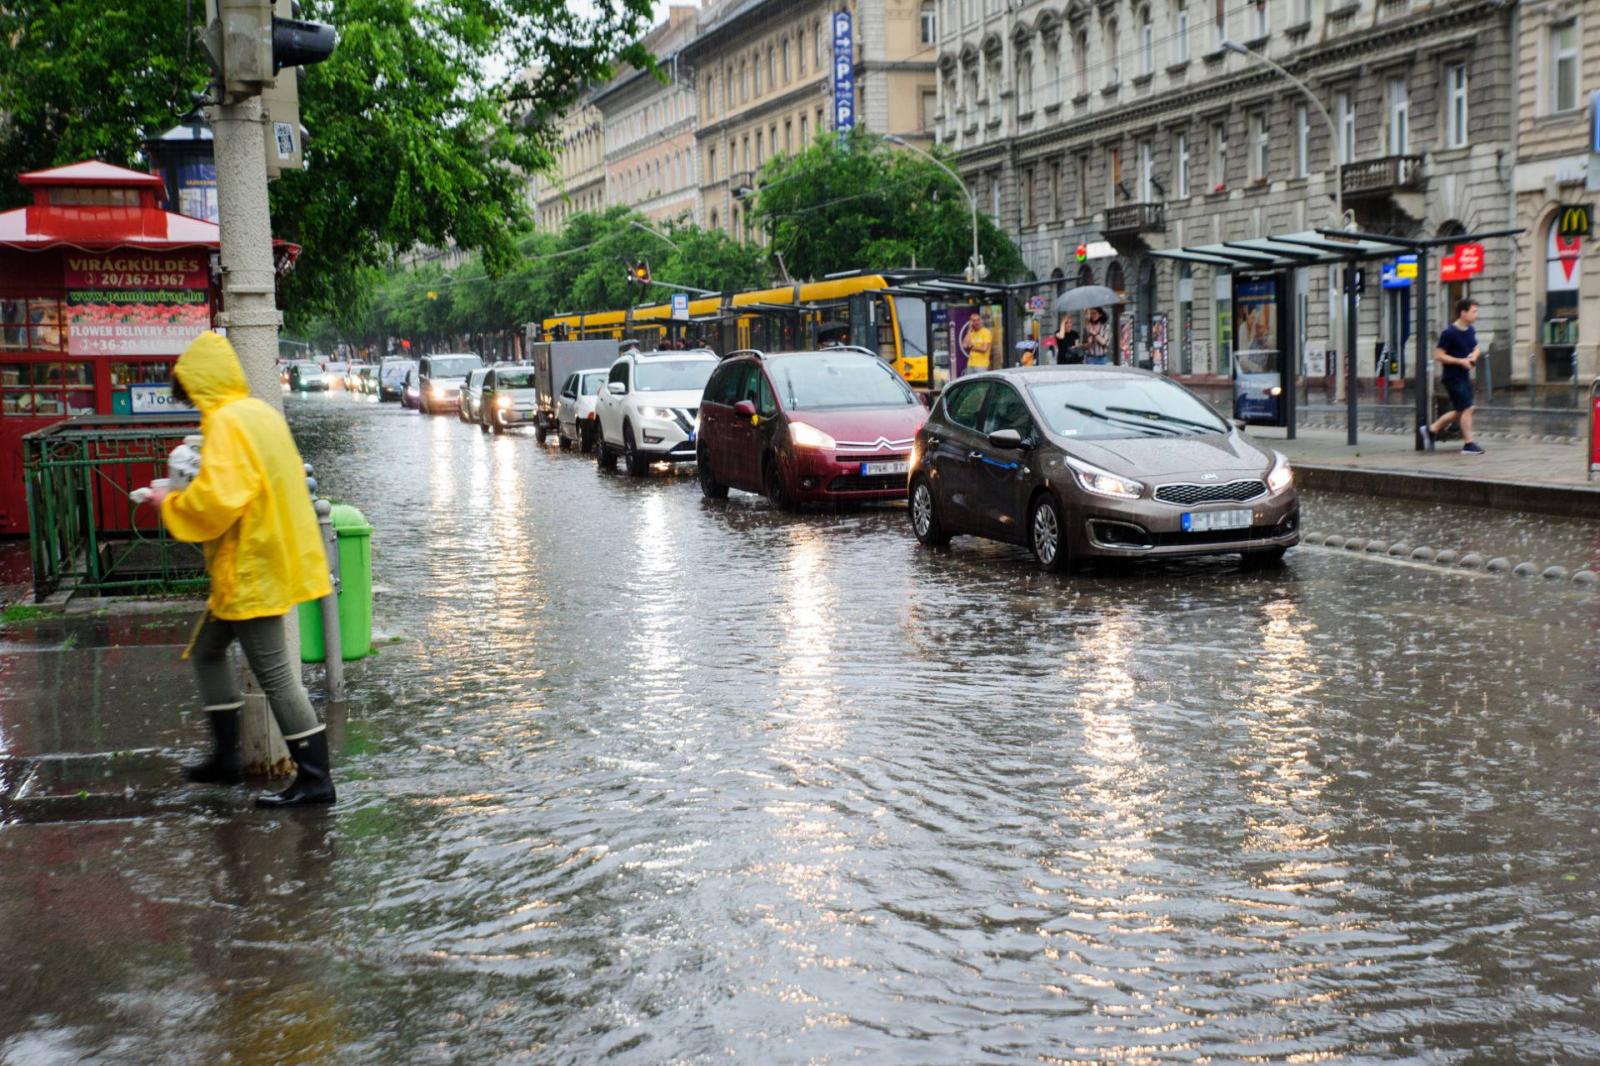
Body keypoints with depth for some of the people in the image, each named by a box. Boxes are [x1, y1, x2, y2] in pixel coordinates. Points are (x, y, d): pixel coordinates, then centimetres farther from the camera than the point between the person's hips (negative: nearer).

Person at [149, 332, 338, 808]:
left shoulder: (226, 422, -19)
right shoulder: (259, 412, 11)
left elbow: (218, 498, -28)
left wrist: (172, 504, -9)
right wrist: (186, 498, 17)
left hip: (250, 569, -10)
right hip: (267, 559, 10)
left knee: (274, 673, -4)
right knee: (207, 651, 21)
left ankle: (315, 778, 1)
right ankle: (225, 757, 28)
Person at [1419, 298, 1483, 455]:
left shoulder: (1470, 331, 6)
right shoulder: (1449, 333, -17)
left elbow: (1476, 348, 21)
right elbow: (1438, 356, -17)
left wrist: (1474, 356, -3)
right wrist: (1461, 361, -21)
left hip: (1464, 375, 9)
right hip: (1453, 376, -8)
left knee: (1459, 411, 13)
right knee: (1466, 409, -7)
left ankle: (1430, 430, 25)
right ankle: (1469, 444, 2)